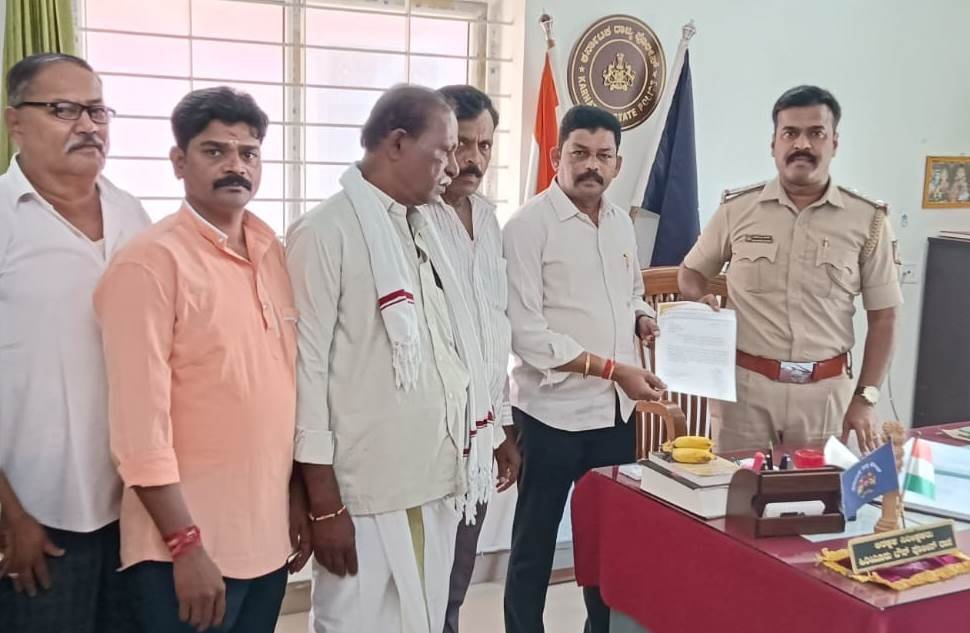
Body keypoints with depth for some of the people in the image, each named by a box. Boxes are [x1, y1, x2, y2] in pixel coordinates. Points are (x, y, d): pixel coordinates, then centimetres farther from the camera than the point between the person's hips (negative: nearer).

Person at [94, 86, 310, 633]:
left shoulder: (273, 252, 7)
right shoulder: (151, 263, -13)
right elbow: (139, 421, -17)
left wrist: (298, 498, 11)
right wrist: (185, 544, -17)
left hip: (267, 533, 6)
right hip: (191, 543, -6)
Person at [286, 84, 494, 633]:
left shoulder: (423, 228, 12)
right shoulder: (325, 234, -11)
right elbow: (306, 368, -13)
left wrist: (473, 447, 12)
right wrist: (325, 504, -13)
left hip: (438, 480, 7)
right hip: (367, 491, -7)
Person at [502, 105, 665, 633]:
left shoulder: (620, 221, 9)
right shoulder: (528, 226, -12)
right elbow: (527, 334, -18)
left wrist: (642, 319, 1)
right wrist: (613, 369, -19)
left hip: (617, 407, 6)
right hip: (554, 410, -6)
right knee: (535, 541, 8)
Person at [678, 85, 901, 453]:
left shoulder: (867, 219, -1)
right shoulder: (737, 209, 0)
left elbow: (882, 318, 3)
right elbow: (691, 272, 13)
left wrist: (866, 398, -2)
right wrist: (702, 303, -10)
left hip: (825, 389, 0)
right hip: (744, 383, 0)